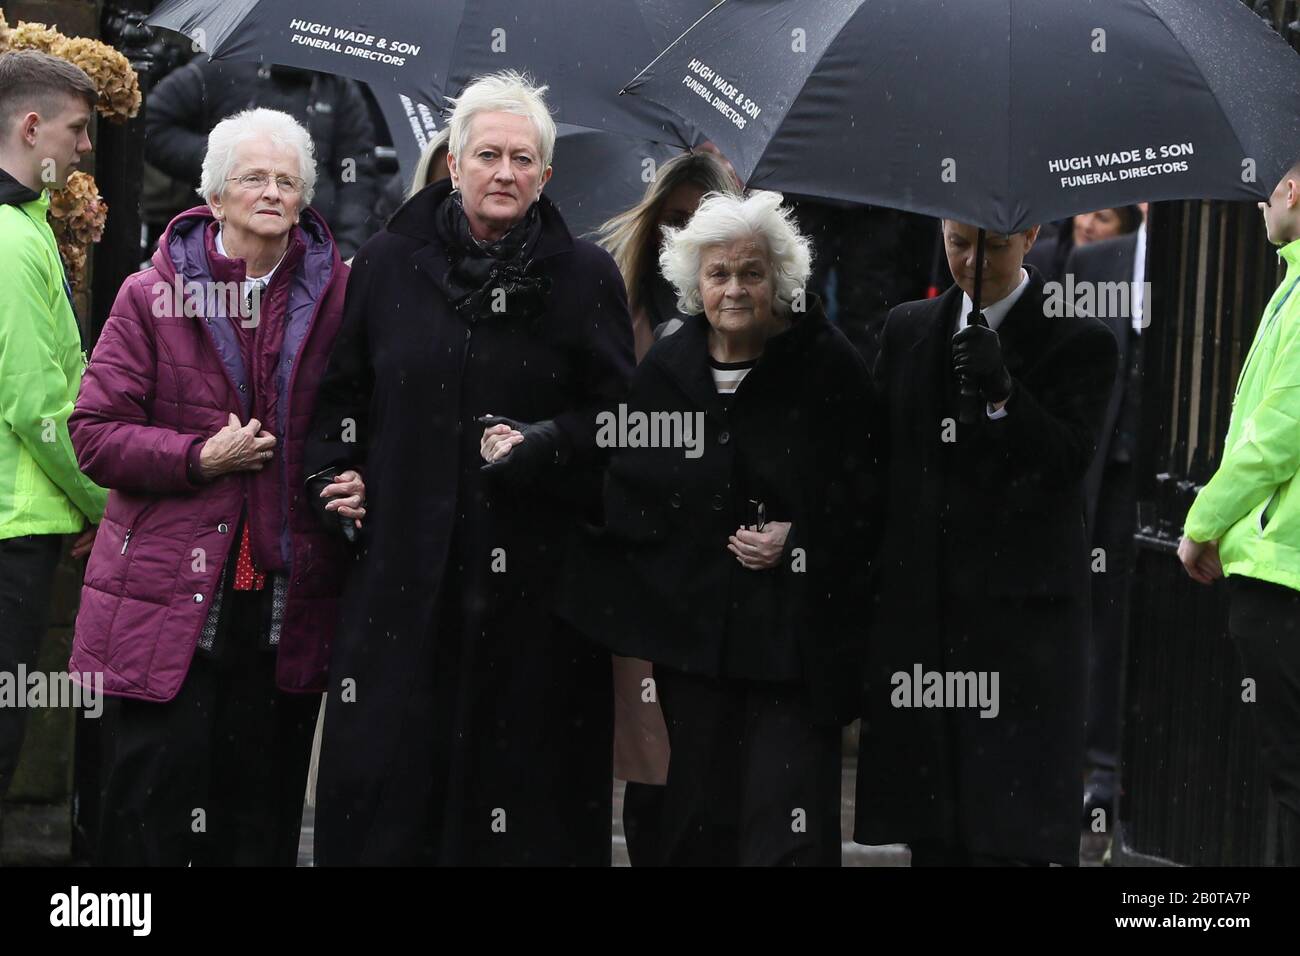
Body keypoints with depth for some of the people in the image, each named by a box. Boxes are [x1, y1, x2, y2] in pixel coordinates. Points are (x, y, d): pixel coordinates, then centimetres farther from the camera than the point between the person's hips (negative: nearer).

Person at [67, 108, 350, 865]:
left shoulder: (341, 294, 6)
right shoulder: (153, 297, 2)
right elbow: (94, 433, 0)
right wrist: (199, 458, -10)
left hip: (290, 607, 2)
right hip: (169, 600, -1)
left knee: (262, 826, 9)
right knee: (151, 826, 1)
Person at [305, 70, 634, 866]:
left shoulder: (586, 277, 2)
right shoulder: (387, 264, 6)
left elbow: (621, 414, 3)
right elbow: (343, 393, 15)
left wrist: (540, 448, -11)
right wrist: (340, 480, 2)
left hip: (536, 573, -1)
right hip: (404, 558, 1)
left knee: (524, 764, 0)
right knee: (392, 763, 2)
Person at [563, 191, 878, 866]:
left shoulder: (829, 366, -2)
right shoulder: (663, 372, 7)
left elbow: (868, 491, 0)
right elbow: (623, 500, 12)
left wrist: (799, 540, -12)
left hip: (796, 634, -3)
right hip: (689, 627, 3)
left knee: (790, 829, -9)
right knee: (700, 819, 8)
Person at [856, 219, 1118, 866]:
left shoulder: (1079, 341, -2)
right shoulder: (907, 330, 12)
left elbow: (1072, 459, -12)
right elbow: (876, 458, 14)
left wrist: (1003, 393, -28)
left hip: (1021, 606, -4)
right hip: (918, 606, 5)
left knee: (1013, 834, -7)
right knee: (930, 829, 8)